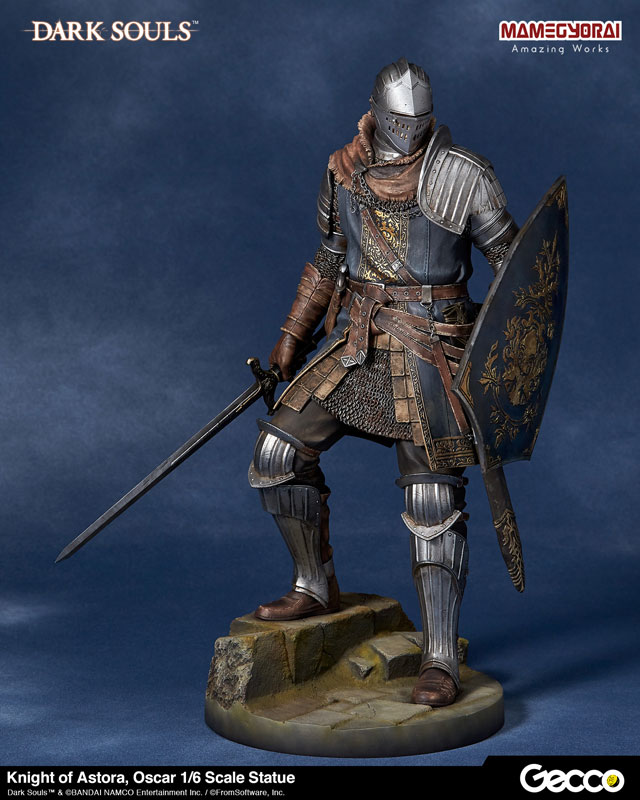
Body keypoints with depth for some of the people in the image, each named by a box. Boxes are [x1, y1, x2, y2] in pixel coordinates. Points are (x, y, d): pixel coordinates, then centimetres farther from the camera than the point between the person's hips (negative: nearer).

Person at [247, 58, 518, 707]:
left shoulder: (462, 176, -7)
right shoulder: (344, 172, 7)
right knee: (278, 451, 0)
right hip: (356, 343, 5)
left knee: (433, 500, -8)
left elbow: (510, 259, -1)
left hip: (428, 351, -5)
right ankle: (315, 588, 20)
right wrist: (291, 339, 20)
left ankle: (440, 661, 0)